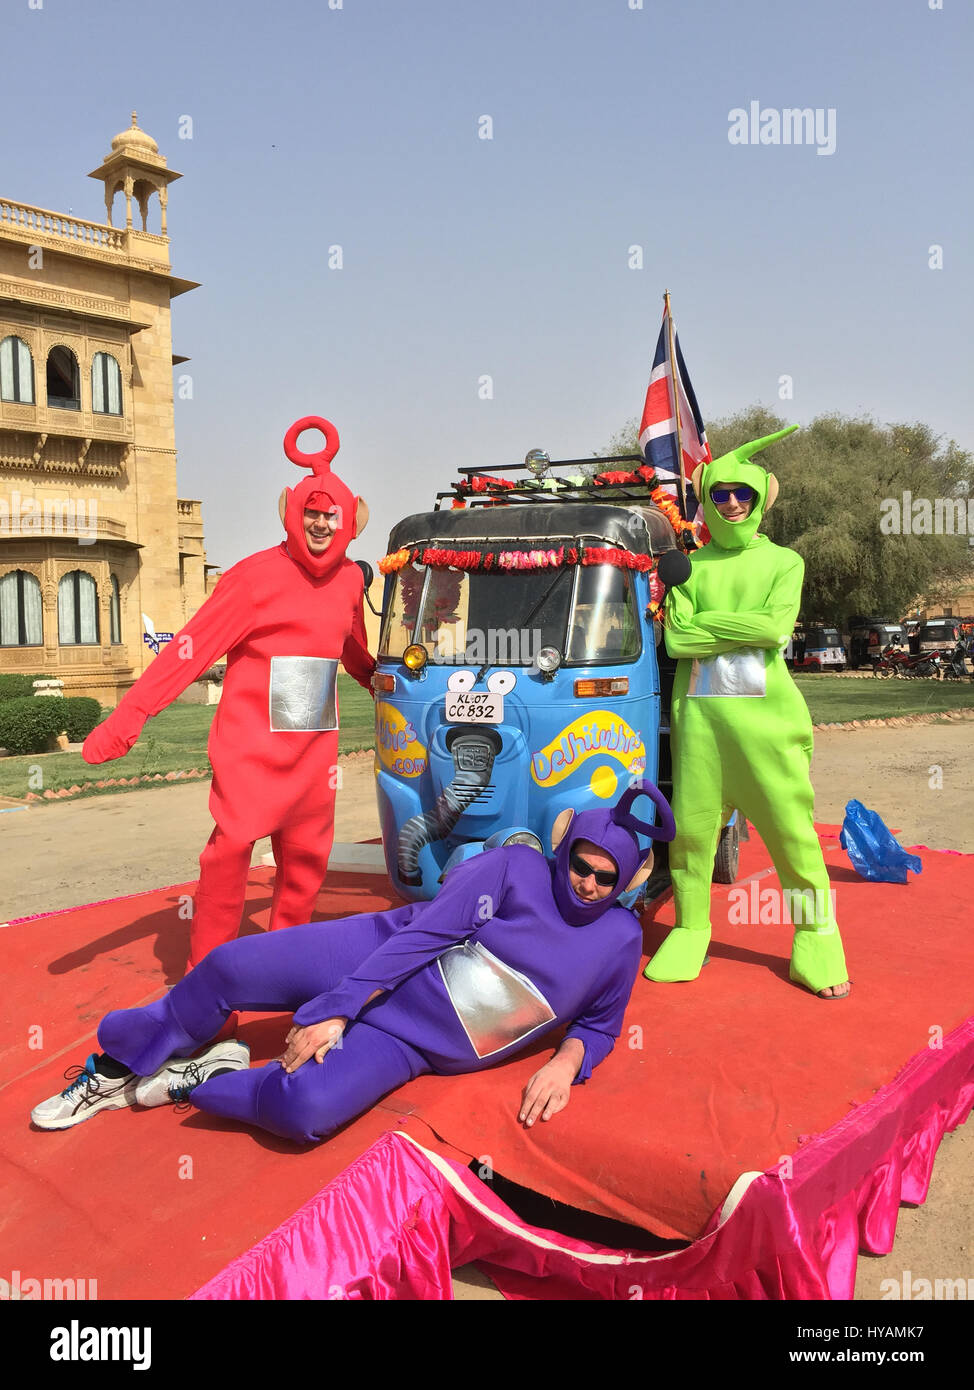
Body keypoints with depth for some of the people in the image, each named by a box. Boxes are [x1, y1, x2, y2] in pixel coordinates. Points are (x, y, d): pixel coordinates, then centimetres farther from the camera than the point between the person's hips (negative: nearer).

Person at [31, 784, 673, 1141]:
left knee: (303, 1110, -28)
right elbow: (427, 930, -13)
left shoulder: (621, 941, -2)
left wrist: (568, 1061, -11)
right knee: (229, 967, -16)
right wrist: (334, 1011, -17)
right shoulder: (517, 868, -9)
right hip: (377, 960, 0)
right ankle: (115, 1071, 11)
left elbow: (601, 1024, 13)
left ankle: (202, 1079, 3)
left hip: (405, 1048, 1)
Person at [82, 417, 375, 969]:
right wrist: (126, 719, -14)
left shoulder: (350, 578, 9)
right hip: (251, 742, -5)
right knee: (232, 846, -11)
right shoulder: (257, 574, -6)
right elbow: (190, 648, -9)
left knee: (306, 861, 7)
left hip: (314, 746, 5)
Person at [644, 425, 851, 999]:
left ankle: (816, 937, 12)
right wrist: (744, 629, -4)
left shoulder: (784, 561, 10)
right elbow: (676, 638, 0)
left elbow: (775, 625, -8)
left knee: (793, 830, -1)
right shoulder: (692, 566, 12)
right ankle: (691, 930, 21)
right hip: (699, 711, 2)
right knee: (692, 826, 5)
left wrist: (706, 622, -5)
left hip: (766, 711, -1)